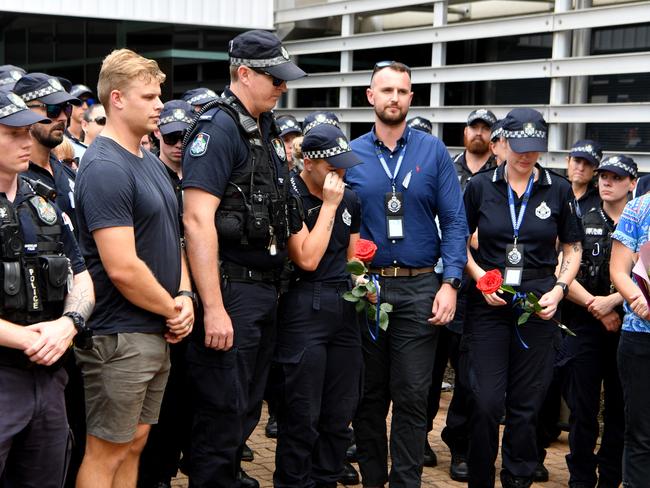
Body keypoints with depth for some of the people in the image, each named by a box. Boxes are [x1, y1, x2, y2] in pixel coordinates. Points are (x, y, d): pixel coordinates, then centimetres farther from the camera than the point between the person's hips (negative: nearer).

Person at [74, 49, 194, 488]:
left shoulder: (151, 162, 12)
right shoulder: (105, 168, -17)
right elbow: (122, 268, -24)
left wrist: (185, 296, 1)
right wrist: (172, 309, -10)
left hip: (158, 333, 9)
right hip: (120, 336, -9)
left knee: (134, 443, 15)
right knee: (106, 451, 1)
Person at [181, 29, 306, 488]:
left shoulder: (267, 128, 13)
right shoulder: (219, 128, -14)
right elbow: (198, 220, -21)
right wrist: (213, 309, -25)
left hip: (266, 288, 9)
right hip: (231, 290, -9)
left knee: (249, 404, 19)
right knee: (223, 408, -1)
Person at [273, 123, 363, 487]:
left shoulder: (350, 200, 12)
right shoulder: (291, 198, -9)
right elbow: (307, 259, -17)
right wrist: (329, 206, -13)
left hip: (344, 305, 7)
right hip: (305, 305, -6)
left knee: (341, 412, 11)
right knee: (302, 415, -1)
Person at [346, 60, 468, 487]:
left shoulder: (433, 151, 2)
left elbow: (454, 222, 0)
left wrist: (450, 283, -9)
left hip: (419, 288, -1)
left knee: (412, 396, 1)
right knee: (368, 394, 10)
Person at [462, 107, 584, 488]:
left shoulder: (559, 189, 4)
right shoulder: (481, 185, 2)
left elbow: (573, 249, 10)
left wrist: (559, 289, -5)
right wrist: (481, 278, -6)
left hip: (539, 303, 1)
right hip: (488, 303, -1)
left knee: (527, 406, 5)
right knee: (487, 403, -5)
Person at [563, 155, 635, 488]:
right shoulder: (582, 223, 9)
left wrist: (612, 300, -16)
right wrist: (596, 307, -10)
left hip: (628, 324, 0)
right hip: (584, 325, 0)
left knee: (621, 409, 5)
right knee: (583, 408, 2)